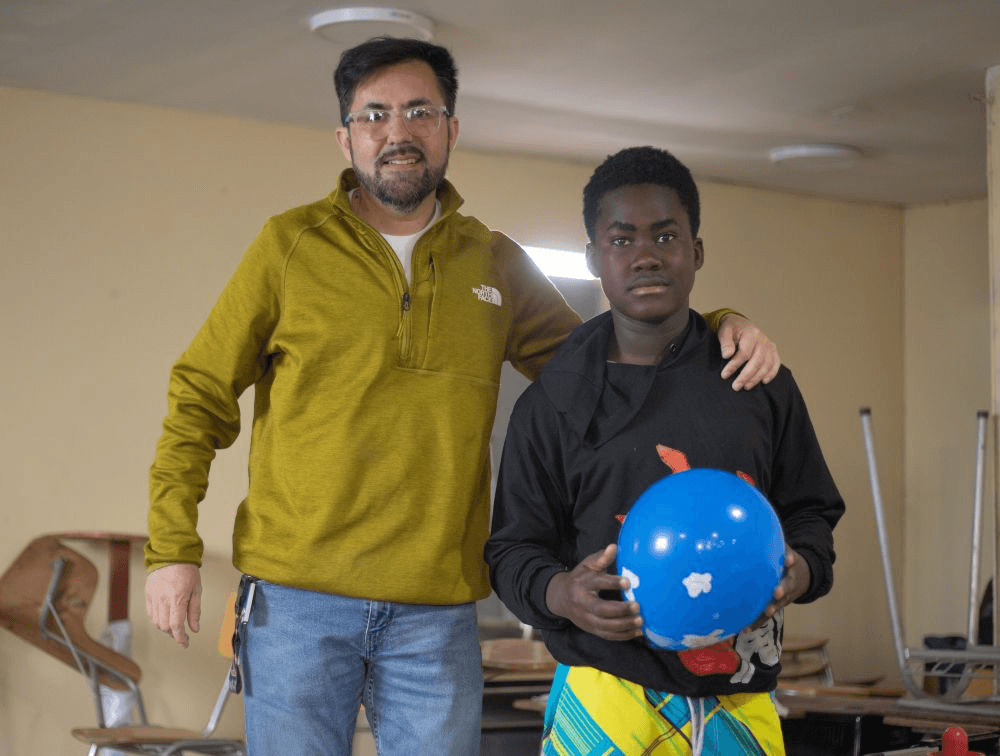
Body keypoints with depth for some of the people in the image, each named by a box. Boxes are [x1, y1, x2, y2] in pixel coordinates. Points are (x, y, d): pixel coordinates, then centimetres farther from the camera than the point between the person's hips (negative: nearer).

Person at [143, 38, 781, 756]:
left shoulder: (495, 263, 10)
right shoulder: (290, 245, 2)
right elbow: (200, 396, 5)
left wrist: (716, 329, 4)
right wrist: (173, 548, -2)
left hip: (438, 613, 2)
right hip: (298, 600, -2)